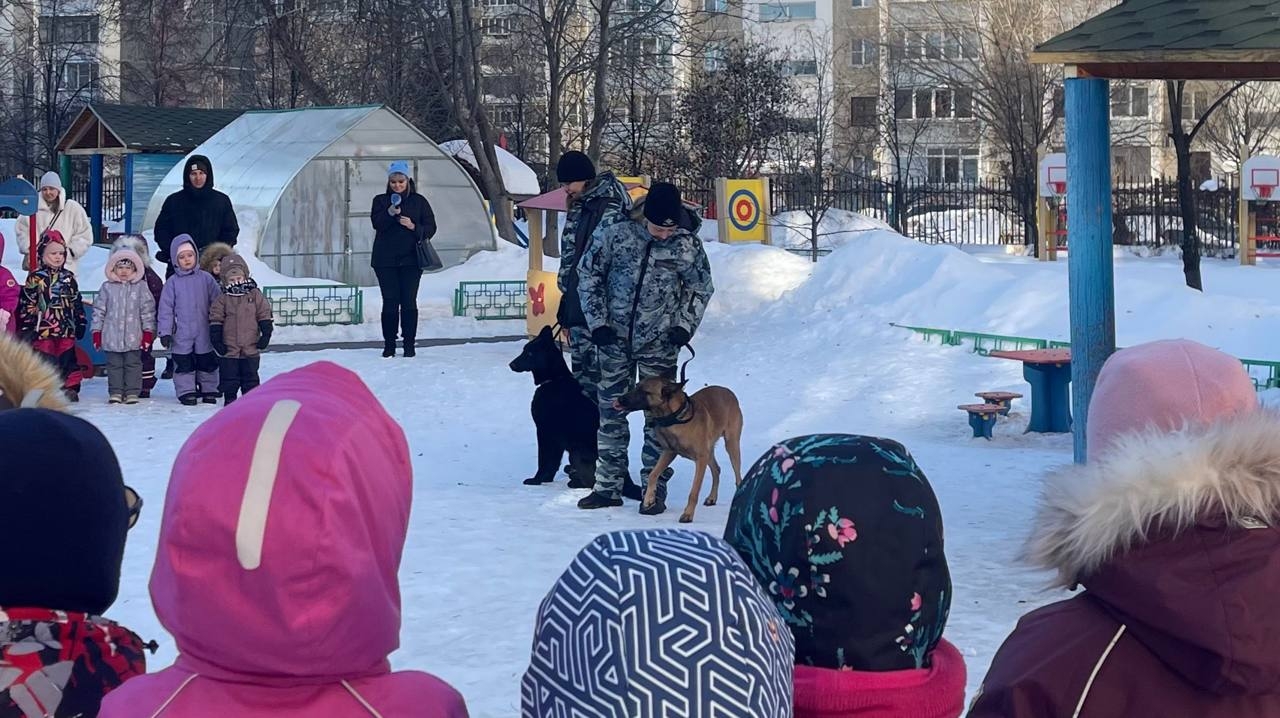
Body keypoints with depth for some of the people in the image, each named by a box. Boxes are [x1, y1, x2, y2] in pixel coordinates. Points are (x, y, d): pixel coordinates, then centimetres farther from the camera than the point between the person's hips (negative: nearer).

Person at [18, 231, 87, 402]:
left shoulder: (69, 278, 12)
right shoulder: (35, 278, -1)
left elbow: (77, 302, 17)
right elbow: (26, 304, -2)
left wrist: (81, 323, 15)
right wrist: (26, 327, -6)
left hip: (66, 329, 3)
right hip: (43, 328, -3)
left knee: (68, 359, 4)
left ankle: (70, 387, 12)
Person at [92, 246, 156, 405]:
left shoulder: (141, 287, 1)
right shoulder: (107, 287, 4)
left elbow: (147, 310, 2)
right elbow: (99, 310, 6)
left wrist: (148, 331, -2)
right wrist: (97, 332, 3)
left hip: (133, 336, -1)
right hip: (112, 336, 1)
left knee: (133, 364, 3)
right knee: (114, 365, 6)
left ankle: (132, 392, 9)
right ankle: (115, 393, 12)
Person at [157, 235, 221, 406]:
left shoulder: (206, 278, 2)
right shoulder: (172, 282, 1)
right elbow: (165, 308, 0)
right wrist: (165, 332, -5)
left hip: (204, 332, 1)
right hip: (181, 335, -1)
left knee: (207, 362, 8)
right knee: (184, 364, 2)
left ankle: (209, 390, 19)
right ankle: (187, 392, 10)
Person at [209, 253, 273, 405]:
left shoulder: (255, 295, 0)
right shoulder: (222, 300, -1)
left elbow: (264, 315, 3)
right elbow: (215, 320, 0)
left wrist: (266, 334, -3)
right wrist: (216, 339, -7)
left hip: (251, 348, 0)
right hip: (228, 349, 0)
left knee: (250, 375, 9)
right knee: (229, 377, 5)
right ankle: (229, 398, 17)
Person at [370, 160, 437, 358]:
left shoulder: (419, 201, 7)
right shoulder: (381, 200, 8)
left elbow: (430, 227, 5)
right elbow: (377, 223, -9)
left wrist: (414, 227, -13)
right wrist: (390, 213, -27)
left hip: (411, 259, 0)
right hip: (385, 260, 0)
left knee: (409, 302, -3)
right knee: (390, 302, 0)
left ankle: (410, 344, 3)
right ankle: (389, 345, 6)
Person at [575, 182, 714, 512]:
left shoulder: (688, 245, -8)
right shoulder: (617, 236, -8)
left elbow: (700, 288, 7)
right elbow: (589, 274, 2)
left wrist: (684, 325, -4)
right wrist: (597, 322, -2)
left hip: (659, 345, -1)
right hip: (615, 339, 1)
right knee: (610, 413, 7)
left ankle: (654, 489, 9)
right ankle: (608, 486, 17)